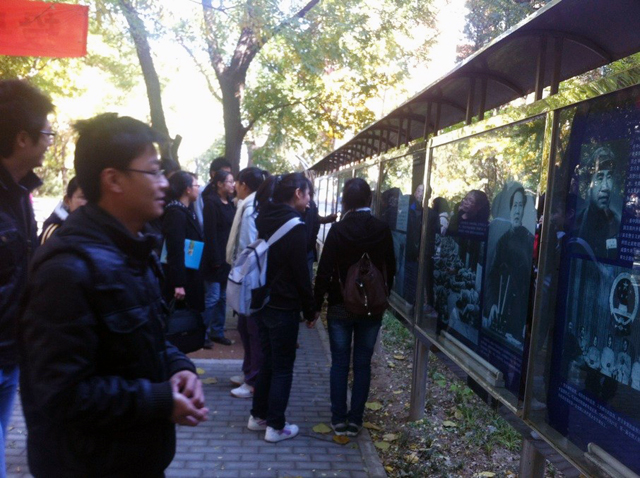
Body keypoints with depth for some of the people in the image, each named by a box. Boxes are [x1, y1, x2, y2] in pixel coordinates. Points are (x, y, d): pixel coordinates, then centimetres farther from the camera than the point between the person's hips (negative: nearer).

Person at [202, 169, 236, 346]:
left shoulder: (230, 204, 12)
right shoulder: (211, 203, -11)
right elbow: (210, 233, -16)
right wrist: (215, 259, -19)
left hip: (228, 258, 8)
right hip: (215, 258, -7)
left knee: (222, 297, 12)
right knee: (212, 297, -3)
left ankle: (217, 332, 21)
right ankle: (203, 334, 8)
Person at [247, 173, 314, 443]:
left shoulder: (264, 219, 7)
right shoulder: (294, 225, -16)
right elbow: (300, 272, -15)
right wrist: (310, 309, -6)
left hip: (262, 302, 8)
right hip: (284, 306, -8)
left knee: (268, 361, 20)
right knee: (283, 367, 4)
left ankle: (258, 416, 30)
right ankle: (276, 426, 12)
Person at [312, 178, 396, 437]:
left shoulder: (338, 230, -12)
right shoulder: (383, 229, -4)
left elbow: (324, 272, -11)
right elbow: (390, 269, 3)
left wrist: (316, 305, -3)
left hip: (341, 307, -2)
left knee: (340, 363, 9)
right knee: (363, 364, 10)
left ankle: (339, 418, 15)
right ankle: (355, 420, 15)